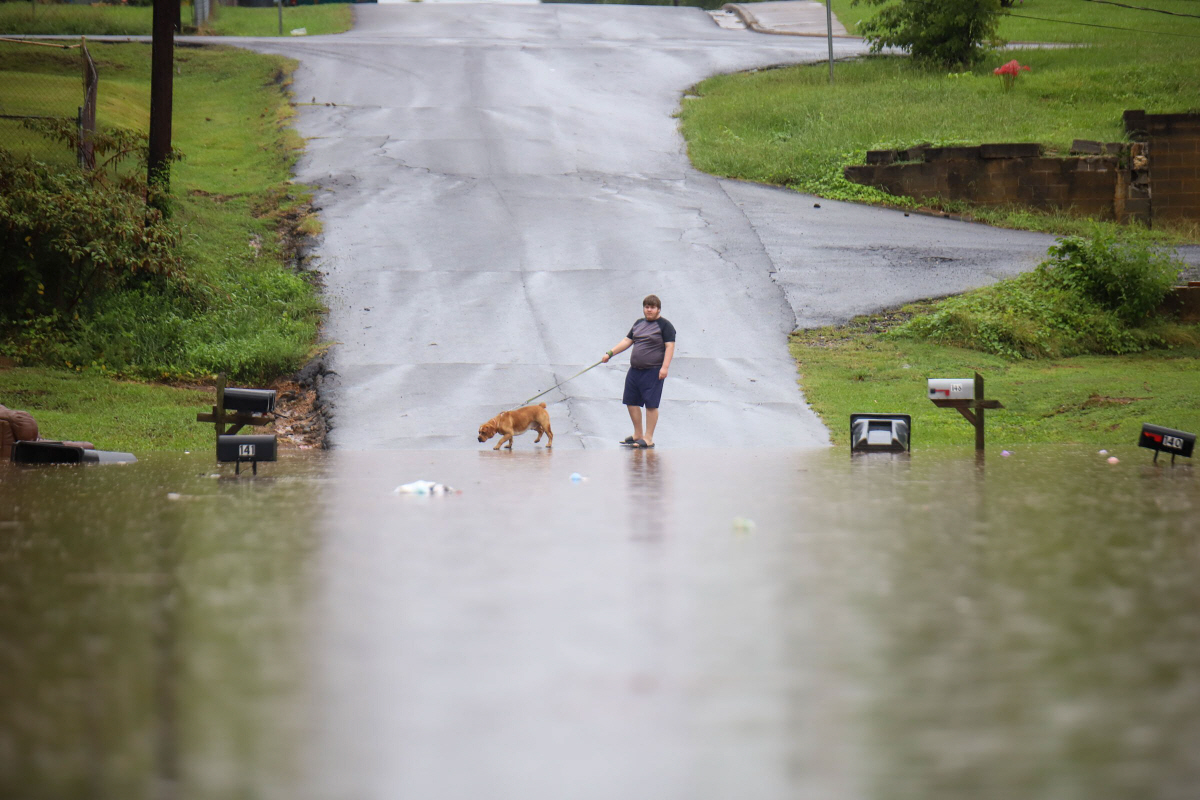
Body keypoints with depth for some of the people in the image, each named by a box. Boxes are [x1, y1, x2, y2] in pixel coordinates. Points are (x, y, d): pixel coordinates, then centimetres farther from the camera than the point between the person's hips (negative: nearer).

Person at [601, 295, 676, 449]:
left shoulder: (665, 326, -5)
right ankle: (638, 434, 21)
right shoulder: (639, 324, 16)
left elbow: (670, 347, -12)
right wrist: (610, 353, 11)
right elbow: (627, 341, 20)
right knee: (631, 401, 9)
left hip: (653, 372, -8)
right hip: (635, 370, 8)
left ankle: (648, 438, -2)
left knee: (651, 404, -6)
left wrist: (665, 367, -22)